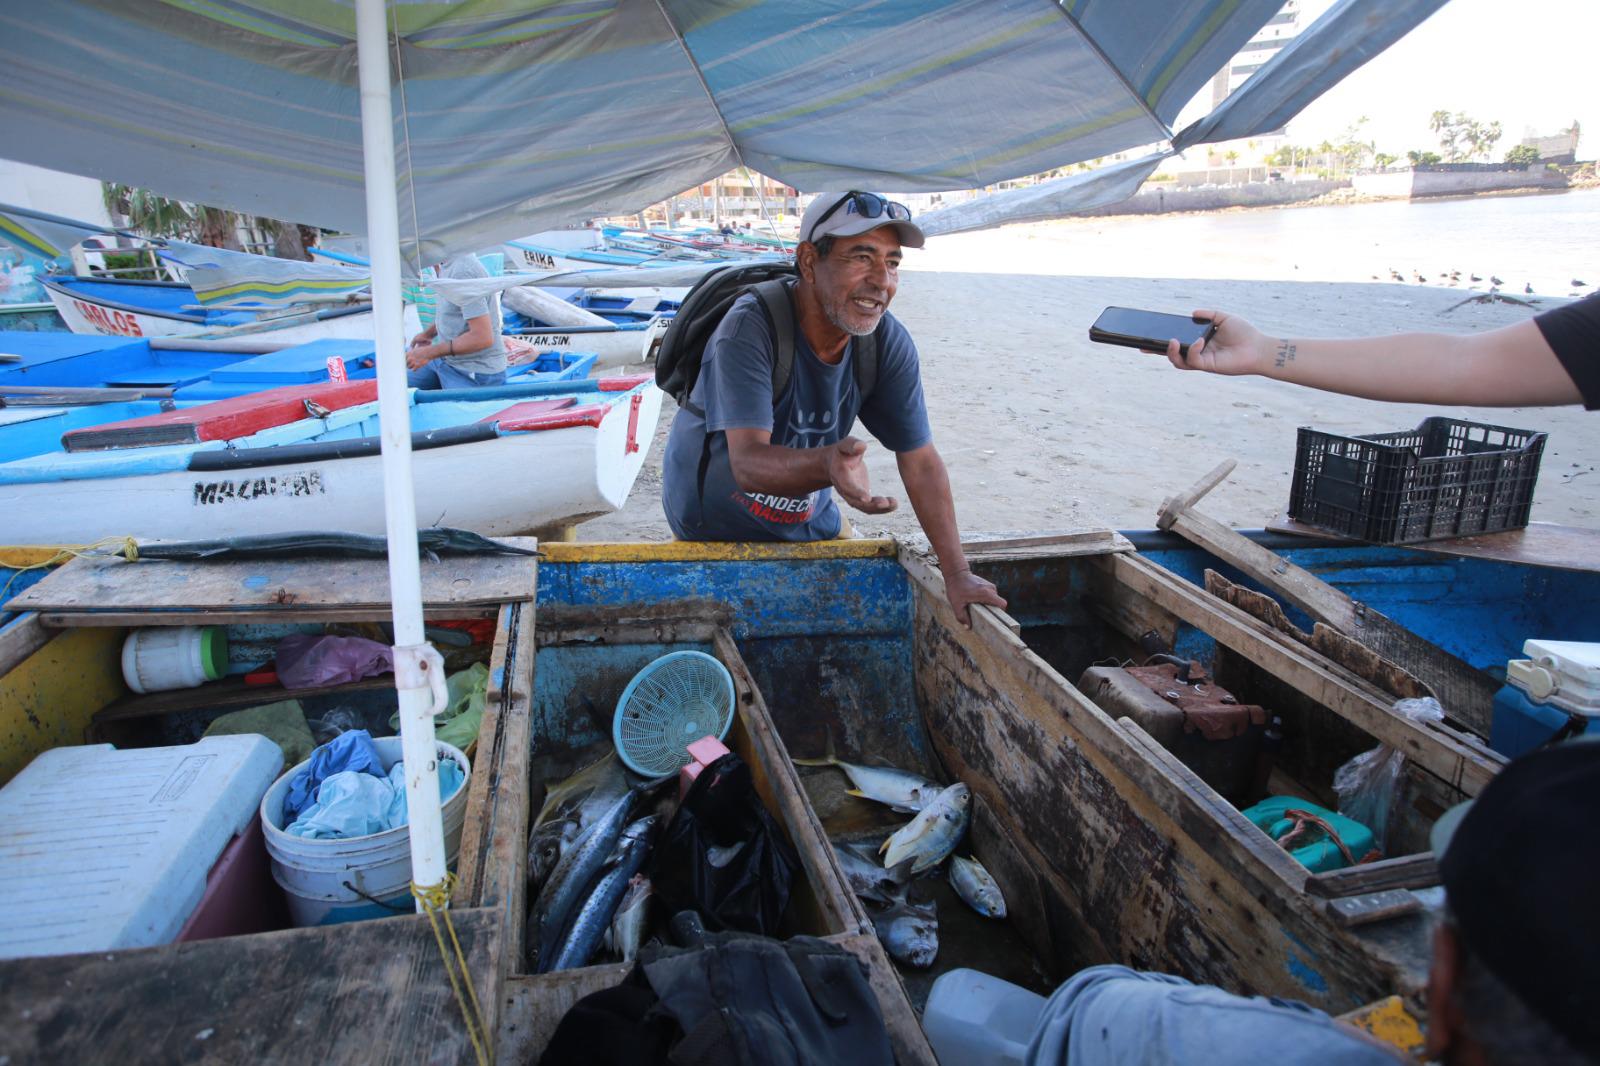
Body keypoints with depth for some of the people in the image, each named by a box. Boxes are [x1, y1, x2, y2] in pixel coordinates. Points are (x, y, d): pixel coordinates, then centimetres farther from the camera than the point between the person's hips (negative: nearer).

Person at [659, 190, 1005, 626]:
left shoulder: (889, 343, -16)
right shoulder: (750, 328, -31)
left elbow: (921, 461, -10)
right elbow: (748, 463, -41)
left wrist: (957, 573, -14)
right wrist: (828, 464, -62)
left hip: (811, 522, 5)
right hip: (715, 529, -4)